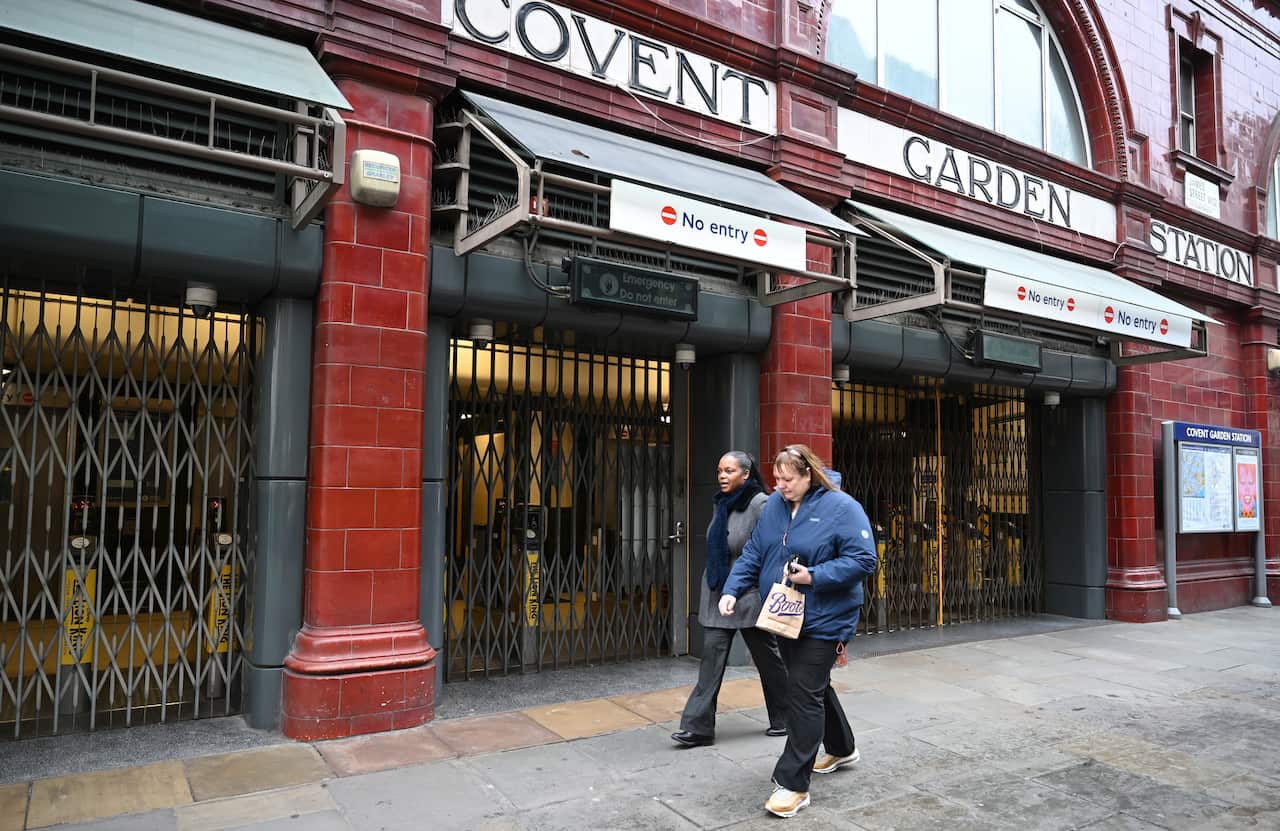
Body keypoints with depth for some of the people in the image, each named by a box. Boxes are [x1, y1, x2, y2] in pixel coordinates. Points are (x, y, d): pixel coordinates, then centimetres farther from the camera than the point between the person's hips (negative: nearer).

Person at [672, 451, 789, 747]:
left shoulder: (760, 504, -15)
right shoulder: (722, 504, 9)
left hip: (749, 597, -6)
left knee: (767, 658, 10)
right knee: (712, 656, 1)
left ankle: (783, 719, 30)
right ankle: (698, 726, 4)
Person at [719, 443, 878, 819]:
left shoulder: (841, 507, -15)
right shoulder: (774, 505, 4)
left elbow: (863, 560, -17)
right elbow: (753, 553, 6)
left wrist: (815, 576, -25)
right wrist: (732, 589, -6)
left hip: (822, 620, -7)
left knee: (804, 694, -6)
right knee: (813, 685, 21)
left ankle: (793, 783, 4)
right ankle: (841, 748, 44)